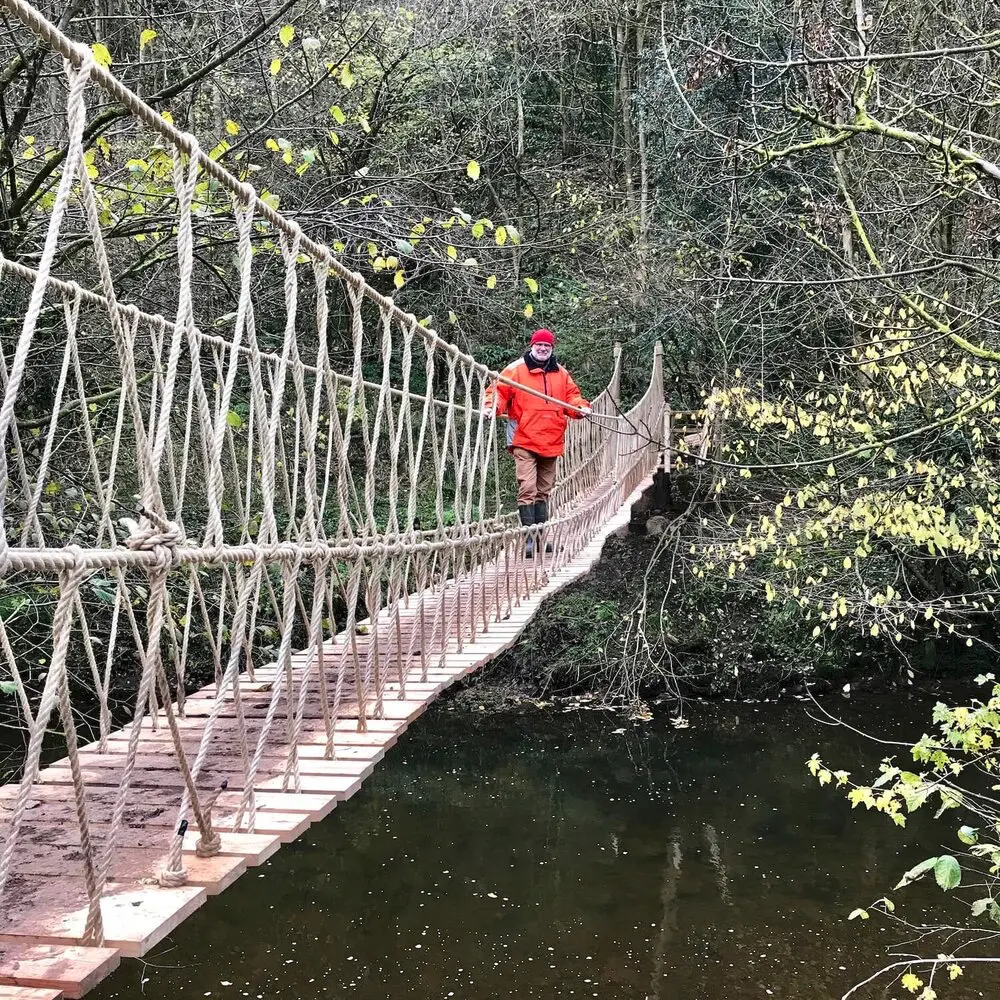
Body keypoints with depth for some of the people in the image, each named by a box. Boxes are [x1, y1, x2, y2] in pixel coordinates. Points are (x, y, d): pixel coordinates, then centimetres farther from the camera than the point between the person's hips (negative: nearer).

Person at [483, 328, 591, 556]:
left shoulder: (561, 374, 12)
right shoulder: (516, 370, -1)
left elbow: (571, 397, 15)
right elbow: (498, 390, -4)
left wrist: (581, 407, -5)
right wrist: (492, 406, -22)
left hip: (551, 442, 5)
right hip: (524, 441, -5)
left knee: (543, 491, 13)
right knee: (527, 489, -14)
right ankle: (529, 539, -14)